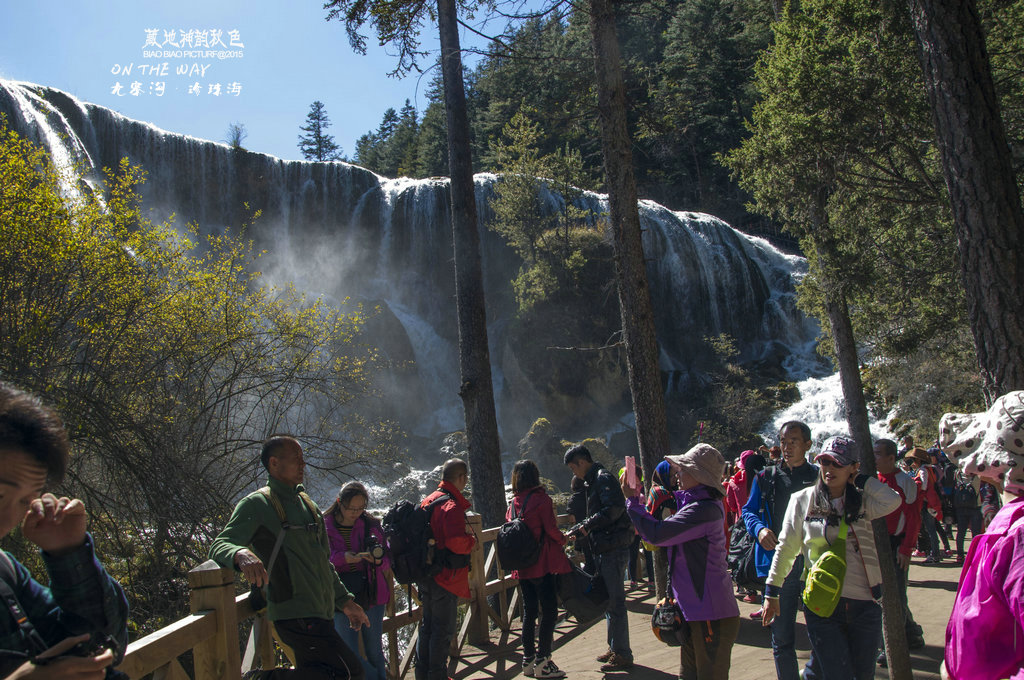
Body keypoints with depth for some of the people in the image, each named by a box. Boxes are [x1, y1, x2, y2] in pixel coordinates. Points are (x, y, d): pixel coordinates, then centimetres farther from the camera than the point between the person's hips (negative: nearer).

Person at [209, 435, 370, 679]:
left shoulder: (307, 504, 19)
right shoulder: (257, 504, -5)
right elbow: (219, 546, -17)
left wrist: (345, 601, 24)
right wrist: (241, 554, -40)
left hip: (320, 614, 8)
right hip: (295, 615, -8)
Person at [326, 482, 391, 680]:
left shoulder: (371, 524, 4)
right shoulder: (325, 526, -1)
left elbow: (387, 560, 6)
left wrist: (378, 560, -17)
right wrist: (345, 558, -25)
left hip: (371, 594, 1)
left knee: (374, 650, 7)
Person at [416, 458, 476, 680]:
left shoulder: (430, 500, 9)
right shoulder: (452, 506, -20)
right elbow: (457, 543, -29)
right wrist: (471, 539, -9)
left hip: (426, 576, 9)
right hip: (445, 578, -9)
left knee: (428, 626, 18)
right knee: (443, 630, 2)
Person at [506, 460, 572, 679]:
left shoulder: (513, 503, 7)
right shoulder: (541, 499, -10)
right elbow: (551, 528, -13)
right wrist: (563, 539, 7)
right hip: (542, 563, -6)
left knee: (529, 611, 13)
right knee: (549, 611, -1)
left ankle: (528, 660, 19)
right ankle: (542, 662, -2)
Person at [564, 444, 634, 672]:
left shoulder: (604, 478, -13)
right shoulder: (594, 480, 18)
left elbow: (614, 508, -28)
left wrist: (588, 525, -22)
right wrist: (576, 531, 21)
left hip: (613, 549, -11)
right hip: (604, 549, 11)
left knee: (615, 601, -5)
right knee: (608, 600, 16)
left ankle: (623, 655, 2)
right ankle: (615, 648, 27)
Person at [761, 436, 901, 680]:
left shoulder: (862, 502, 5)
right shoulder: (803, 500, 2)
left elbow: (892, 501, -17)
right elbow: (786, 548, 6)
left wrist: (859, 479, -3)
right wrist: (771, 592, 6)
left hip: (864, 603, 2)